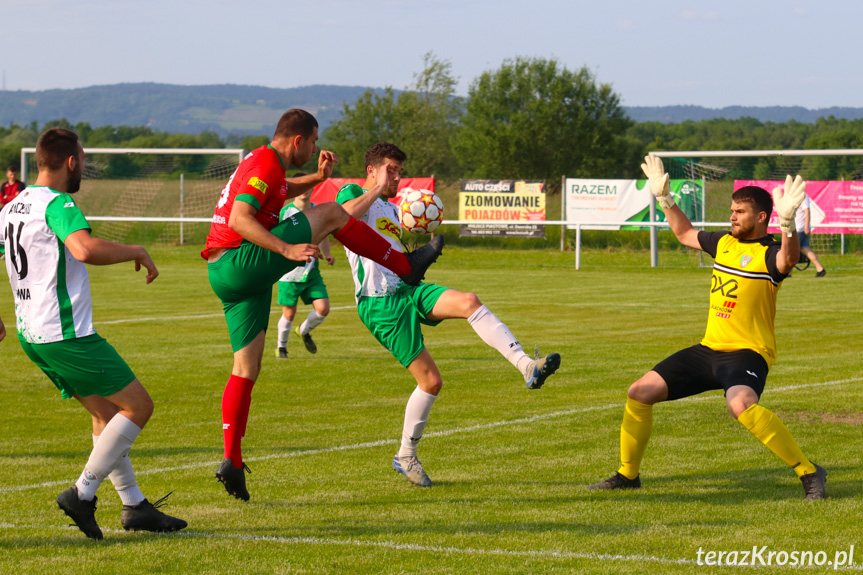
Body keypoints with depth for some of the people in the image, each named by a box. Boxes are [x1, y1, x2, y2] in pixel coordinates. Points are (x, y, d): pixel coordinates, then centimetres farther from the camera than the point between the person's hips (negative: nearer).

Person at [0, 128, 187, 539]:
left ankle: (134, 505, 16)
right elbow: (85, 249, -34)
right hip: (68, 335, -10)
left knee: (106, 412, 16)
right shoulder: (57, 204, -15)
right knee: (138, 405, -3)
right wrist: (137, 252, -19)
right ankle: (82, 493, -5)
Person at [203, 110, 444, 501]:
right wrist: (287, 250, -29)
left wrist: (318, 177, 30)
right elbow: (239, 219, -24)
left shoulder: (263, 162, 21)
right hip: (239, 261, -10)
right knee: (331, 213, -4)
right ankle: (406, 266, 6)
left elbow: (280, 190, 44)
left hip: (227, 277, 10)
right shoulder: (264, 165, -11)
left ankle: (232, 461, 2)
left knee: (246, 370, 8)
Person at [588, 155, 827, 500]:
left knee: (741, 406, -38)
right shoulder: (724, 242, 12)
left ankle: (808, 472, -29)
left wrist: (787, 221, -52)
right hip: (709, 348, 8)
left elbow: (789, 258, -36)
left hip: (747, 352, -8)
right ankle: (627, 474, 23)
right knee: (640, 392, 5)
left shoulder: (769, 254, -11)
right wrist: (664, 199, 25)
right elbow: (685, 233, 31)